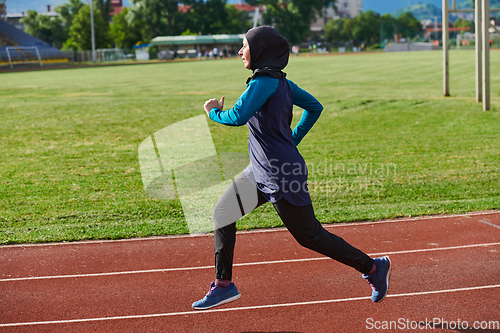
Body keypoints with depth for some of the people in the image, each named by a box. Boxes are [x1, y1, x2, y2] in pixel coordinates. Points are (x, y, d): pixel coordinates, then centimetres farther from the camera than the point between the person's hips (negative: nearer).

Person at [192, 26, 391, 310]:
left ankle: (373, 267, 17)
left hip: (282, 175, -10)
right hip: (261, 172, 10)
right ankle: (224, 285, 15)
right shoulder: (281, 81, 8)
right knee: (223, 213, 8)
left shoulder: (264, 82, -20)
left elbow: (238, 117, -31)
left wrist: (214, 112, -11)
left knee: (309, 236, 2)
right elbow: (315, 108, 17)